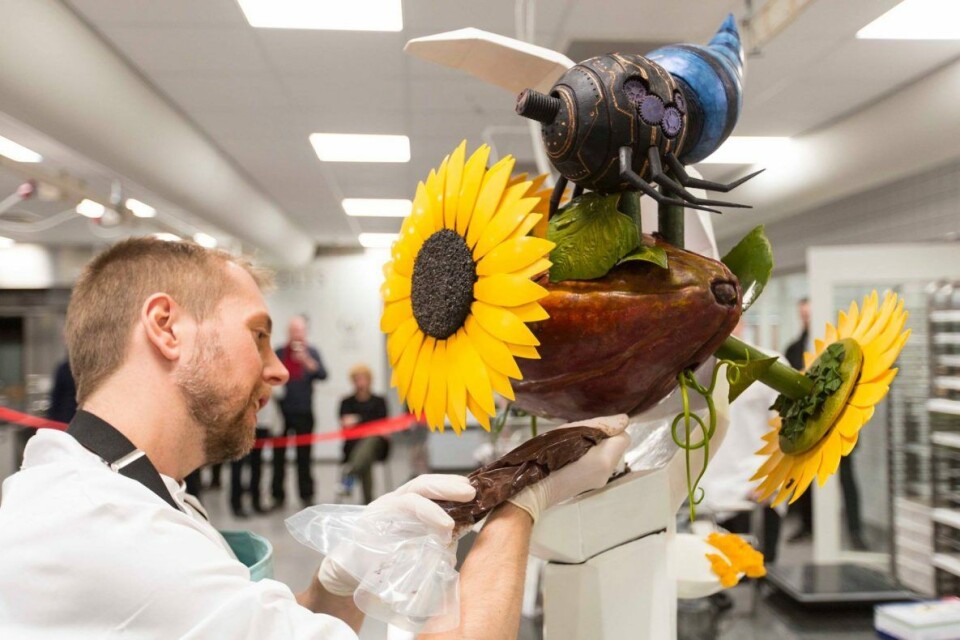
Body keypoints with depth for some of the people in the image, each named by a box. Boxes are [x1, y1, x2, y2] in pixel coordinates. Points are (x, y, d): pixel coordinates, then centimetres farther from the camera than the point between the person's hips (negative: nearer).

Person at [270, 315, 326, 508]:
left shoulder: (311, 352, 3)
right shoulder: (279, 353, 4)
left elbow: (322, 375, -10)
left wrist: (306, 360, -22)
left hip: (303, 412, 0)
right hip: (281, 412, 1)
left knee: (304, 456, 4)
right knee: (278, 455, 4)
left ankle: (306, 495, 12)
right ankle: (278, 496, 14)